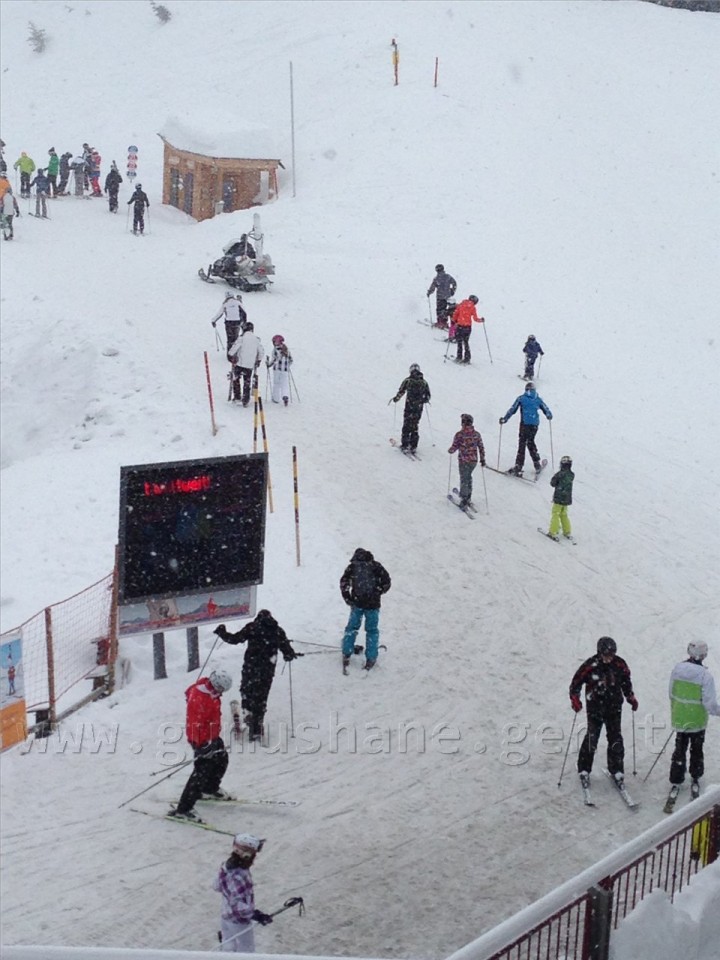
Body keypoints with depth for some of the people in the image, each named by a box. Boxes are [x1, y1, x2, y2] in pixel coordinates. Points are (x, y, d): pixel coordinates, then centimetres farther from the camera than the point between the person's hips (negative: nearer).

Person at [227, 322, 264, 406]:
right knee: (247, 383, 10)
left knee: (236, 379, 15)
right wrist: (259, 360, 26)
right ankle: (245, 400, 8)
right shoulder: (256, 339, 6)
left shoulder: (242, 337, -8)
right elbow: (262, 351, 13)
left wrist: (230, 355, -2)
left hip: (240, 363, -3)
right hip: (250, 365, 3)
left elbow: (235, 346, -16)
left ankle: (237, 396, 11)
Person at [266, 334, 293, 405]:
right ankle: (285, 396, -20)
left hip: (277, 368, -3)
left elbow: (274, 359, -12)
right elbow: (291, 359, 14)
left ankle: (276, 399, 12)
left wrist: (268, 363, 3)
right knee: (285, 384, 3)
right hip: (285, 369, 3)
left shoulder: (275, 349, -6)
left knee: (276, 383, 8)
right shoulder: (287, 348, 9)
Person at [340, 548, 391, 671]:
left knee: (352, 628, 17)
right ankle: (370, 659, 10)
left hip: (357, 603, 1)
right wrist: (377, 592, 11)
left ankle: (346, 655, 19)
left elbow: (344, 583, -4)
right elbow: (387, 582, -2)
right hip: (373, 604, -1)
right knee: (372, 630, 11)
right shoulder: (376, 566, 0)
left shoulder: (352, 566, 1)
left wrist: (347, 598, 5)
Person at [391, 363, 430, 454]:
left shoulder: (408, 380, -6)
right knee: (415, 427, 13)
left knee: (406, 427, 5)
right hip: (418, 409, 3)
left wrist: (396, 398, 13)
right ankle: (413, 446, 12)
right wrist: (424, 400, 29)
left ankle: (405, 446, 3)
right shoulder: (424, 382, 3)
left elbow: (401, 391, -6)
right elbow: (428, 396, 8)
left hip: (409, 407, -3)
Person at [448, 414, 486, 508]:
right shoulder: (476, 434, -1)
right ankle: (468, 497, 29)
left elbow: (454, 447, -13)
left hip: (463, 460, -4)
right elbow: (481, 448, 3)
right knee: (468, 476, 24)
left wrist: (450, 450, 9)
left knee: (464, 479, 5)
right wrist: (482, 459, 12)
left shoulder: (459, 434, -15)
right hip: (474, 460, 4)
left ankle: (464, 499, 4)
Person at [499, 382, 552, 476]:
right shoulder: (538, 399, 10)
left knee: (522, 444, -6)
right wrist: (549, 416, 34)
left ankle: (518, 467, -13)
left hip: (525, 423, -3)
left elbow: (512, 410, 1)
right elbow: (546, 410, 15)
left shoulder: (521, 398, 4)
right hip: (535, 425, 3)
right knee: (530, 442, 21)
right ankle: (537, 464, 22)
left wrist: (505, 419, 7)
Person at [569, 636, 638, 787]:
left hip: (614, 707, 3)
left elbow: (626, 682, 15)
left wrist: (631, 698, 9)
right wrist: (575, 699, -16)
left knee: (615, 738, 3)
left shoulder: (620, 664, -3)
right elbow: (576, 682, -6)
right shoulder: (590, 665, -14)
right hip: (595, 707, -3)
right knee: (592, 738, -5)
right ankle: (584, 770, 10)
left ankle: (616, 770, 17)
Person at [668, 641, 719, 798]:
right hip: (697, 721, -3)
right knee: (696, 750, 20)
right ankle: (695, 780, 34)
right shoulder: (705, 675, -24)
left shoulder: (677, 669, -10)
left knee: (679, 749, 20)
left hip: (679, 719, 3)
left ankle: (676, 781, 26)